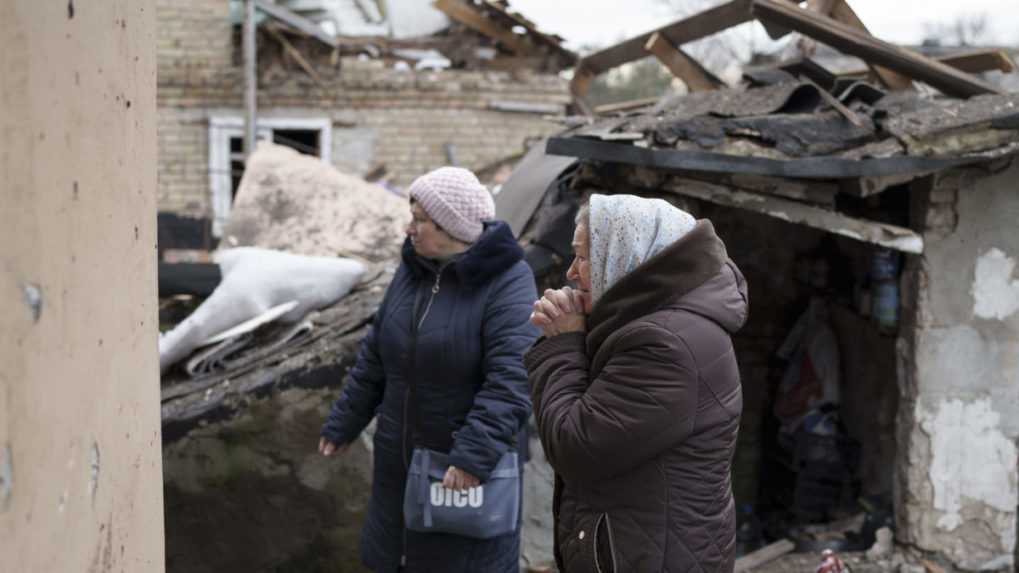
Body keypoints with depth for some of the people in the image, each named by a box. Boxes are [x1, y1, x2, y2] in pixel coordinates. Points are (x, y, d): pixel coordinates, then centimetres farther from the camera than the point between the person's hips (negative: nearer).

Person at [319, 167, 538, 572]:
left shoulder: (507, 282, -19)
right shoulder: (412, 270, 3)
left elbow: (512, 378, -28)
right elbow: (375, 357, 11)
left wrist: (475, 455, -36)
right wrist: (343, 424, 14)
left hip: (471, 465, -6)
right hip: (403, 456, 7)